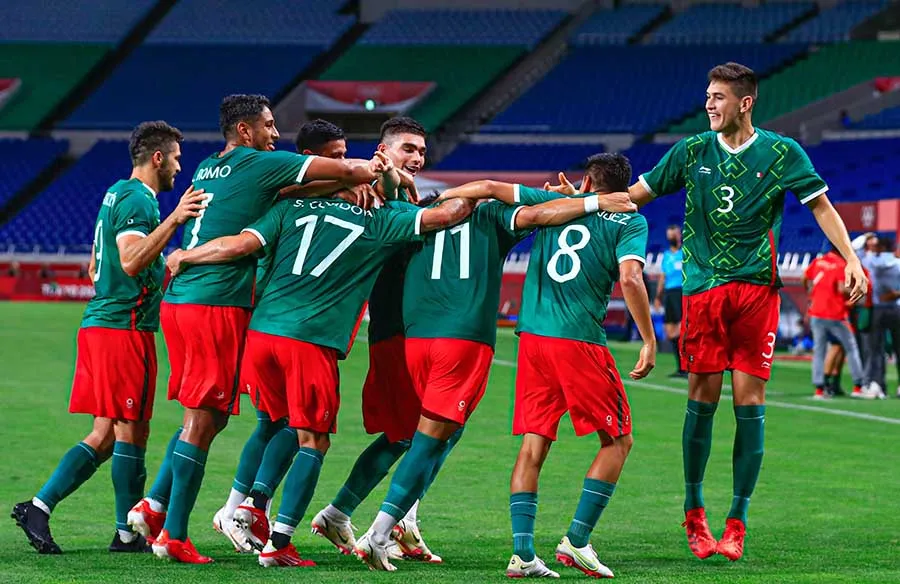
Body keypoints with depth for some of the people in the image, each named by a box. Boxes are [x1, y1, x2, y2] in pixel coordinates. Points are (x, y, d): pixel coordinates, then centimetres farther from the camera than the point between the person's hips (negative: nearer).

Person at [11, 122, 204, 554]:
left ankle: (38, 507, 1)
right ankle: (127, 533, 3)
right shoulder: (138, 200, -11)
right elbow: (131, 260, -26)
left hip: (98, 322, 10)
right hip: (124, 327, -10)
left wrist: (164, 267, 35)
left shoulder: (116, 194, 20)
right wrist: (173, 220, -30)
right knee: (131, 433, -3)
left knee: (105, 436, 9)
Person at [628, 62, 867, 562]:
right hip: (702, 289, 1)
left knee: (749, 401, -4)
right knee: (702, 399, -1)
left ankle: (737, 521, 2)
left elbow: (821, 206, 4)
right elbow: (637, 194, 12)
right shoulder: (692, 151, 8)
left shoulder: (781, 153, 3)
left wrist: (851, 259, -7)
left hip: (756, 289, -1)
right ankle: (693, 511, 14)